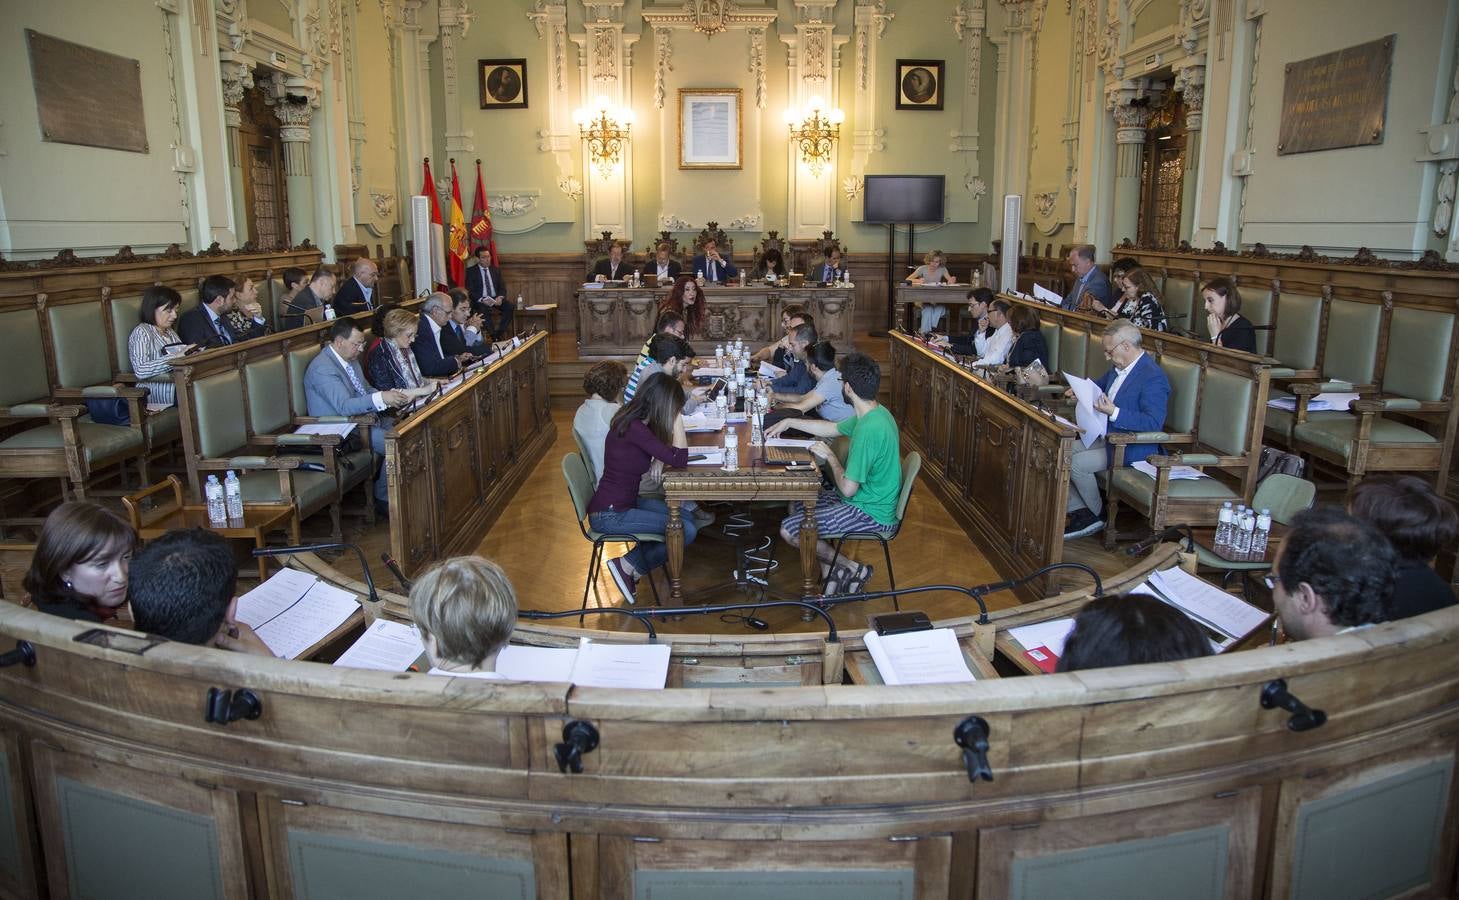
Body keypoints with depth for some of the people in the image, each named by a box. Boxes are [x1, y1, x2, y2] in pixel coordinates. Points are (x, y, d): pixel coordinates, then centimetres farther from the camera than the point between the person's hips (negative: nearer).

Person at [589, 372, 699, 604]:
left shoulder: (635, 421, 6)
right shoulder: (634, 428, -24)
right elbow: (679, 459, -23)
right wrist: (676, 418, -16)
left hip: (626, 502, 10)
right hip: (609, 515, -10)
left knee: (689, 520, 4)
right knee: (686, 531, -14)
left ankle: (633, 563, 11)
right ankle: (629, 566, 2)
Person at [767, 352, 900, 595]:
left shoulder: (869, 430, -31)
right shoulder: (874, 413, 1)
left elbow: (848, 488, -27)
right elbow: (833, 428, 20)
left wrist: (830, 457, -10)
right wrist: (789, 422, 18)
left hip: (870, 514, -10)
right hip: (868, 499, 10)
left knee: (789, 530, -11)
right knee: (796, 506, 18)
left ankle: (853, 569, 3)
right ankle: (829, 571, 15)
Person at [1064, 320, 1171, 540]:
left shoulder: (1153, 377, -22)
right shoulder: (1120, 367, 7)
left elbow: (1154, 423, -29)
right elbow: (1101, 383, 30)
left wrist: (1114, 412, -35)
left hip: (1131, 448, -10)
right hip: (1107, 438, 10)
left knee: (1076, 463, -20)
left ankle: (1098, 515, 3)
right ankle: (1080, 512, 2)